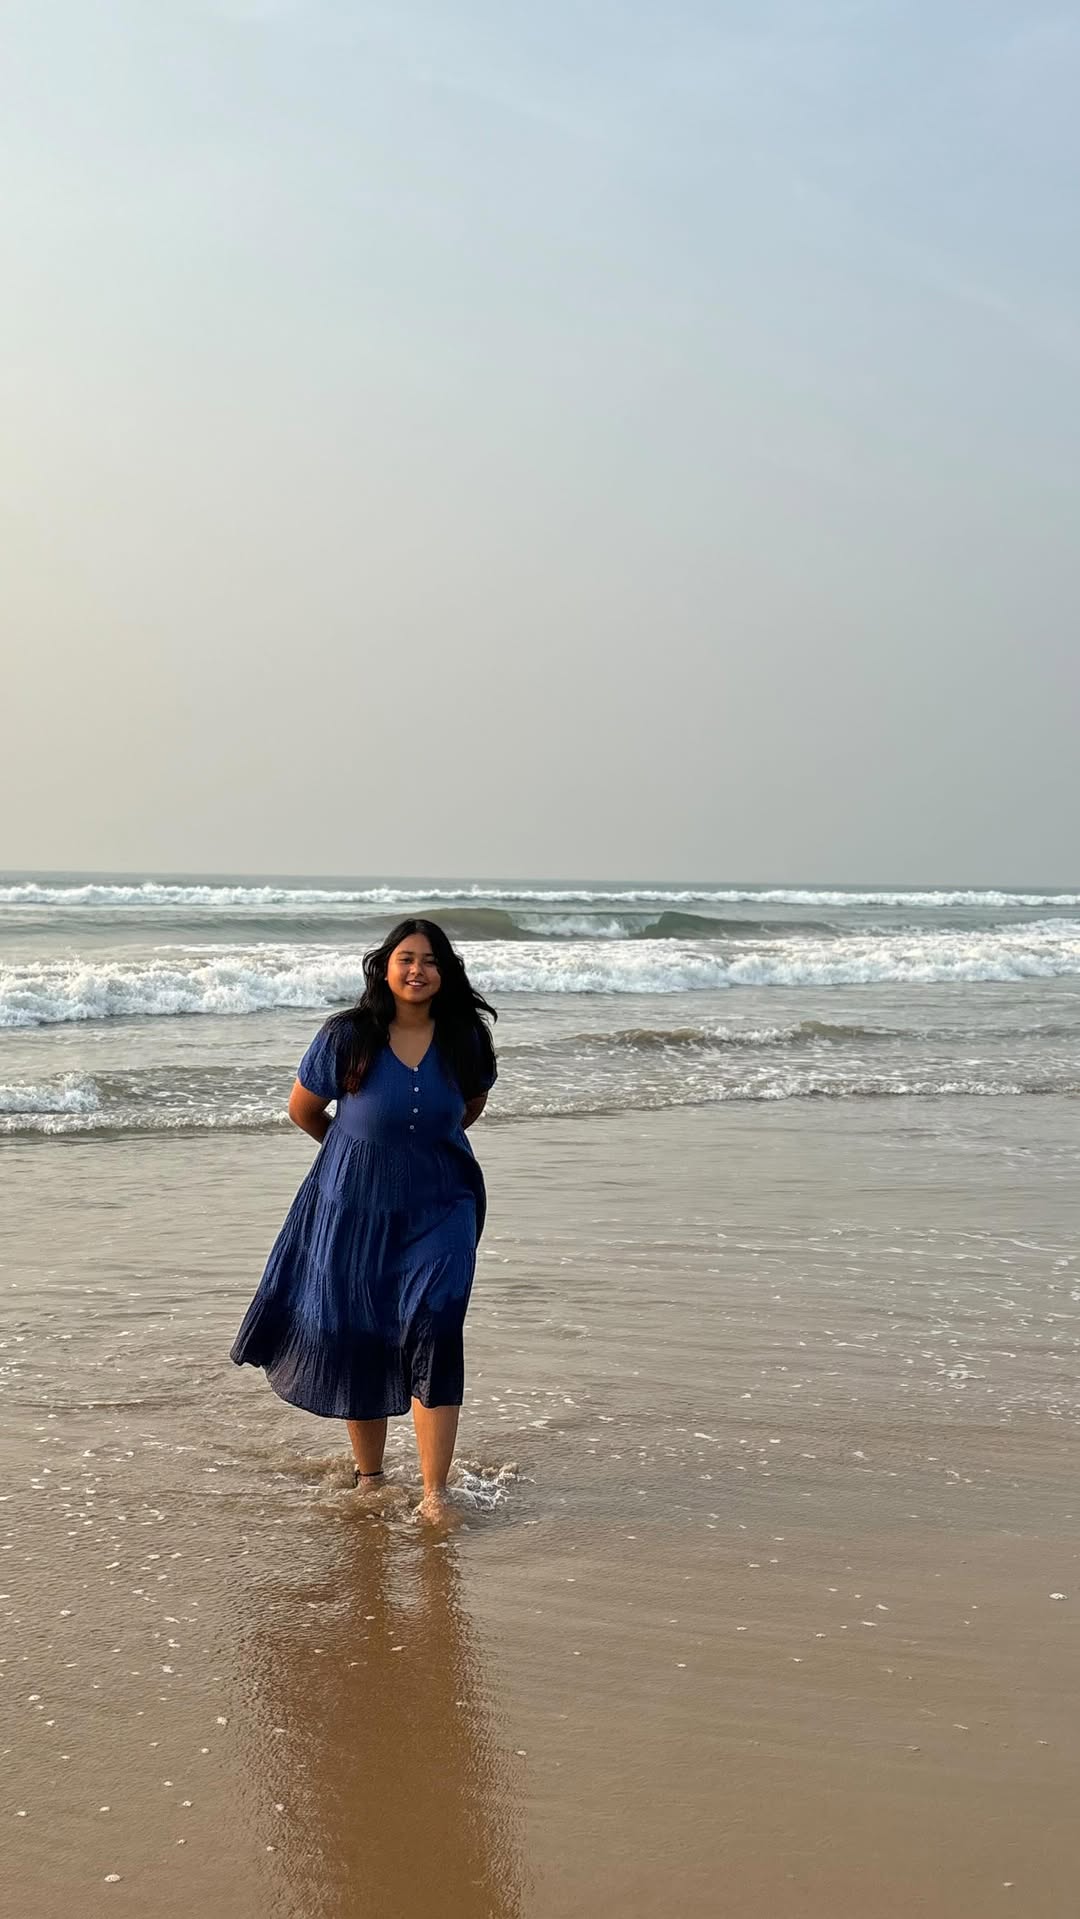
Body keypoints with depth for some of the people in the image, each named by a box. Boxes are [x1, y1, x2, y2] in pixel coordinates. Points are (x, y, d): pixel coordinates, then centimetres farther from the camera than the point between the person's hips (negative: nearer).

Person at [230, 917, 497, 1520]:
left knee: (434, 1325, -15)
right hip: (355, 1208, 0)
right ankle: (370, 1477, 28)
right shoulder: (346, 1038, -11)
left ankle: (435, 1493, -11)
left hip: (439, 1206, 0)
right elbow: (303, 1110, 4)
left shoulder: (464, 1040, -4)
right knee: (355, 1338, 7)